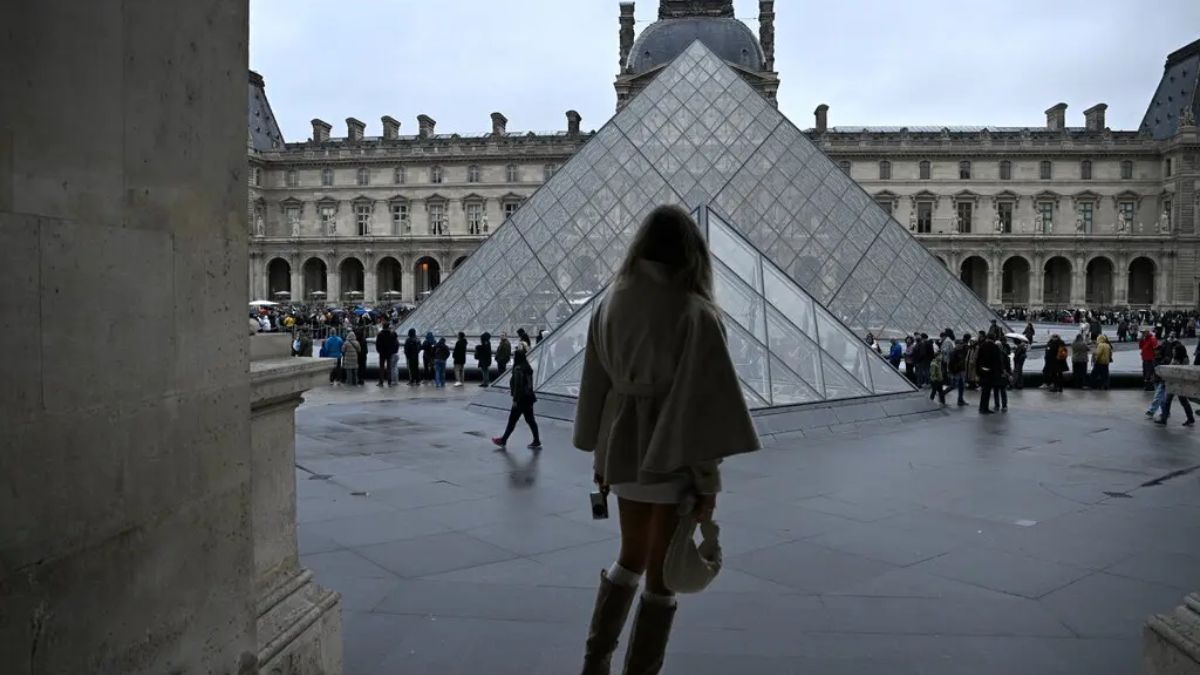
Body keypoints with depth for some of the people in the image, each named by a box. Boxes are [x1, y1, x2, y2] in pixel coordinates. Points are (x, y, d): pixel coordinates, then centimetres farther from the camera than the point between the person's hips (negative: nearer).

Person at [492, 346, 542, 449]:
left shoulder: (518, 369, -19)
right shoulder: (527, 367, 8)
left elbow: (518, 385, -20)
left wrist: (515, 400, -15)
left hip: (521, 399, -8)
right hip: (529, 397, 8)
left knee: (512, 420, 5)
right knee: (530, 420, 11)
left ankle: (503, 440, 17)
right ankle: (537, 442, 12)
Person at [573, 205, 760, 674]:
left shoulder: (611, 304, 0)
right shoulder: (695, 312, -15)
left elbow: (594, 387, 6)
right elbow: (702, 402, -17)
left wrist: (599, 455, 15)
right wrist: (708, 481, -10)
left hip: (623, 448, 6)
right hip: (670, 456, -5)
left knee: (631, 557, 24)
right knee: (662, 574, 9)